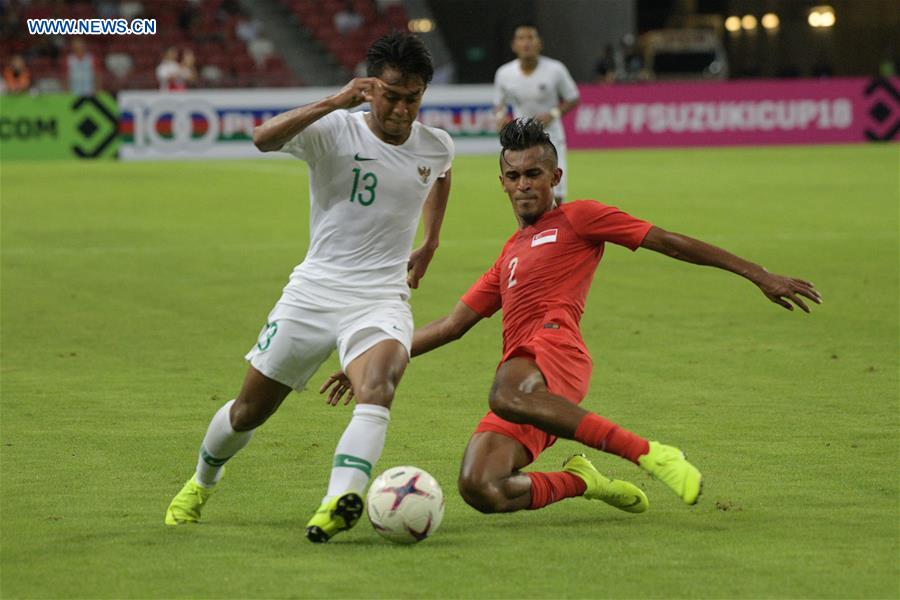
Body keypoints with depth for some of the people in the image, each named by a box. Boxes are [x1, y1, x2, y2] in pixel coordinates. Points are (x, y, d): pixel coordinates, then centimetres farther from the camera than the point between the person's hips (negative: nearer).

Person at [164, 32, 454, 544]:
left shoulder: (437, 147, 4)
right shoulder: (336, 131, -10)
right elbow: (264, 138, -31)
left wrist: (430, 243, 26)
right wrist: (335, 102, -39)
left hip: (382, 300, 1)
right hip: (314, 292, -1)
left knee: (379, 390, -32)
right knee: (249, 410, 9)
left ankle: (340, 503, -48)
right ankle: (201, 484, 40)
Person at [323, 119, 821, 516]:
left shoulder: (578, 218, 15)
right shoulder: (509, 256, 33)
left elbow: (671, 243, 11)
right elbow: (450, 326, 35)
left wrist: (760, 276, 5)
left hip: (553, 344, -6)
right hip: (522, 379, 6)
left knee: (507, 395, -43)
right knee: (481, 491, -21)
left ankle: (650, 454, -31)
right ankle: (582, 480, 5)